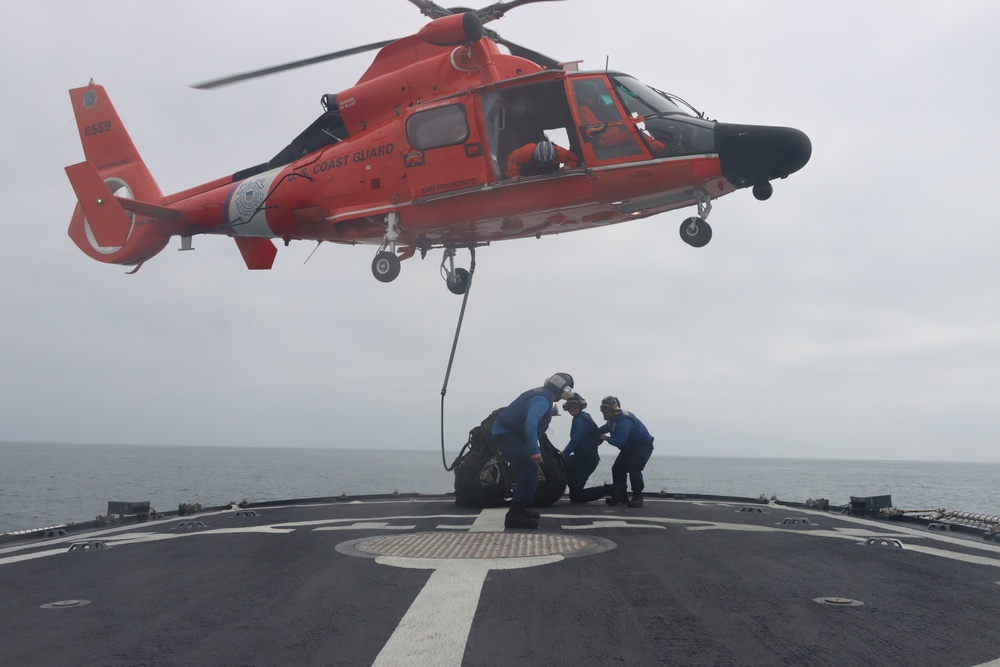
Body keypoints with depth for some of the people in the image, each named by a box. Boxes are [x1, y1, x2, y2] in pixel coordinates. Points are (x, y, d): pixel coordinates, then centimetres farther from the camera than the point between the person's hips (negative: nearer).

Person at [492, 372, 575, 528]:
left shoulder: (541, 395, 12)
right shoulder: (542, 399, -19)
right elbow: (530, 424, -33)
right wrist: (534, 450, -34)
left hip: (506, 433, 11)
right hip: (506, 435, -11)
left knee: (527, 470, 18)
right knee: (530, 470, -19)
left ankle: (519, 509, 24)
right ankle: (514, 515, -21)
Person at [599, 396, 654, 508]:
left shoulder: (623, 422, -33)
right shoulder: (613, 419, -1)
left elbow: (619, 442, -37)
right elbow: (605, 428, 21)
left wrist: (606, 438, -22)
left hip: (643, 445, -10)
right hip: (629, 447, 10)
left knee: (633, 466, -30)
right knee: (617, 468, 3)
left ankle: (637, 497, -25)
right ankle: (621, 497, 13)